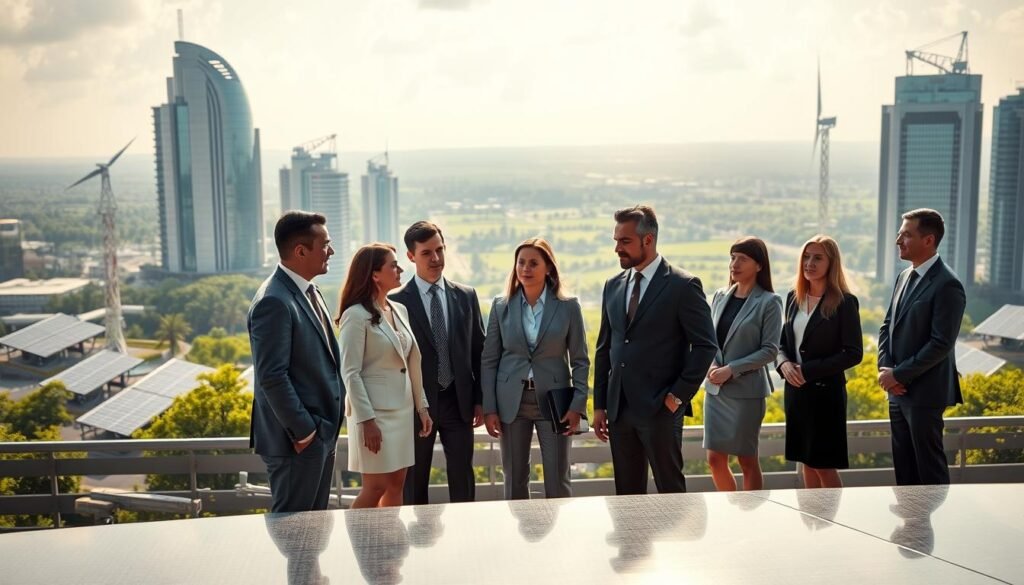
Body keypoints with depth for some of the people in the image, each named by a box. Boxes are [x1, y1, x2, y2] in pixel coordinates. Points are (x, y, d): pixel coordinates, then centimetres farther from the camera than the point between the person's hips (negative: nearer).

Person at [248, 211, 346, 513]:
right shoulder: (274, 301, -20)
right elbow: (272, 376, -23)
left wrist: (324, 427, 14)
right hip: (298, 440, -9)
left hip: (322, 431, 9)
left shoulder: (308, 292, 11)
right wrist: (303, 431, -18)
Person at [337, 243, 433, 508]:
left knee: (396, 486, 9)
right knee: (376, 487, -3)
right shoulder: (356, 315, -12)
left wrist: (422, 406, 12)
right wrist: (366, 420, -18)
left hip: (403, 409, 7)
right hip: (375, 411, -7)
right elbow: (350, 372, -14)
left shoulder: (400, 310, 9)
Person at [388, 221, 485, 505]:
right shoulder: (397, 301, -6)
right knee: (414, 486, 9)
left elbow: (479, 351, 9)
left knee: (463, 482, 8)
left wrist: (480, 399, 6)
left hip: (459, 402, 3)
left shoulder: (466, 296, 6)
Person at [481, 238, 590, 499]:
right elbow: (489, 360, 3)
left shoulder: (568, 306, -2)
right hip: (512, 401, 2)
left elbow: (580, 360, 1)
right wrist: (489, 408, -2)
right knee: (515, 480, 8)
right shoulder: (501, 306, 2)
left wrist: (577, 406, -7)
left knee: (558, 482, 2)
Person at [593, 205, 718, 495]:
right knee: (627, 493, 12)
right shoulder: (613, 286, 11)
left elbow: (706, 346, -8)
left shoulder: (683, 285, -7)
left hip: (660, 408, -6)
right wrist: (599, 405, 11)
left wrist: (679, 395, -11)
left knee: (671, 491, 2)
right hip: (619, 409, 6)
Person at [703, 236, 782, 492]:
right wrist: (711, 365, -8)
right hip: (715, 388, 5)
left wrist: (731, 369, -16)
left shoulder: (768, 302, -7)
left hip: (747, 390, -5)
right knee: (715, 459, 9)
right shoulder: (720, 296, 8)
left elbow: (770, 350, -10)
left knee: (747, 460, 5)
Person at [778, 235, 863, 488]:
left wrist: (808, 370, -17)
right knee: (807, 463, 12)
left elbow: (854, 353, -12)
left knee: (825, 465, -1)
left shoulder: (845, 302, -9)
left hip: (826, 391, -5)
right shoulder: (793, 297, 8)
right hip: (796, 391, 6)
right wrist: (784, 363, -7)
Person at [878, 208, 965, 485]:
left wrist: (898, 374, -15)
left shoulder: (947, 285, -15)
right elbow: (887, 326, 14)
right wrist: (885, 367, -2)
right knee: (903, 465, 14)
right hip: (898, 390, 8)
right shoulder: (905, 276, 11)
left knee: (929, 466, 3)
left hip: (924, 392, -8)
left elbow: (941, 344, -20)